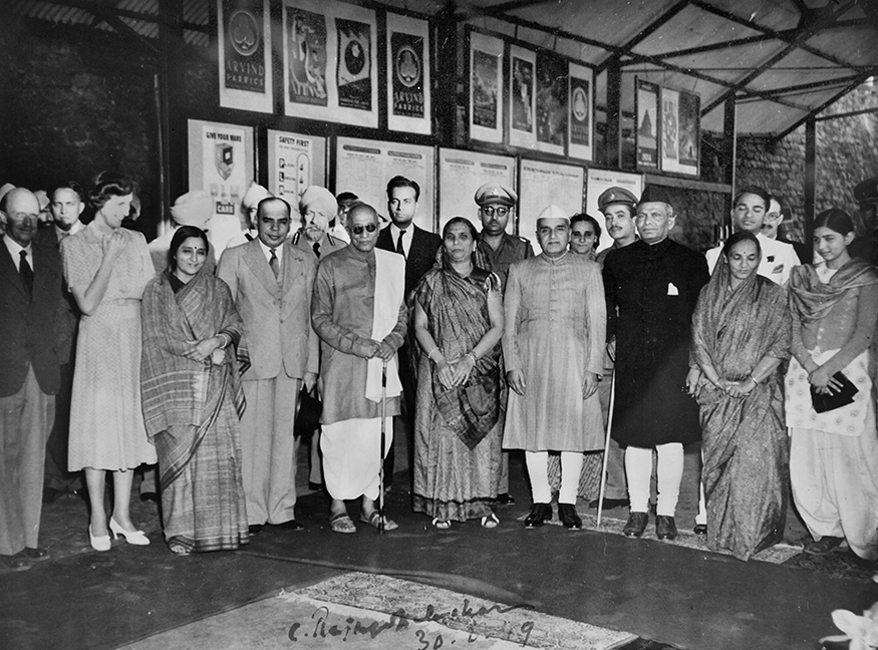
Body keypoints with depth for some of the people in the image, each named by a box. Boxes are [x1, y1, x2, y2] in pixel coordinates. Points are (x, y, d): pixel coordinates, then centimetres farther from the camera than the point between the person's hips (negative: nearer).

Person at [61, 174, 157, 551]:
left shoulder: (135, 241, 10)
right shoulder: (74, 245, -2)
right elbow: (87, 304, -11)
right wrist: (109, 259, -12)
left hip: (134, 340, 4)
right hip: (98, 341, -4)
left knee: (130, 422, 6)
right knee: (98, 424, -1)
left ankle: (122, 515, 16)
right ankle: (98, 519, 10)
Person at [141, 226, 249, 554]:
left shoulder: (218, 288, 14)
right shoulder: (157, 289, 5)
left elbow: (236, 324, 11)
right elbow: (157, 336, -3)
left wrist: (218, 340, -12)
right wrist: (203, 352, -11)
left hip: (216, 385, 2)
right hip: (175, 382, -2)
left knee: (219, 452, -2)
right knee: (178, 453, -4)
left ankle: (219, 525, 5)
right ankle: (180, 531, 4)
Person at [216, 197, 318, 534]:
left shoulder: (306, 262, 11)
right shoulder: (234, 258, 4)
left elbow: (312, 316, 10)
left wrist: (311, 366, 6)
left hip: (292, 363, 2)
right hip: (250, 360, -2)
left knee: (286, 436, 7)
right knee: (250, 436, -1)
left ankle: (282, 509, 17)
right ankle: (251, 513, 9)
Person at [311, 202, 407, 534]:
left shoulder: (393, 263, 11)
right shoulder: (330, 266, -1)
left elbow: (401, 311, 16)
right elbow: (319, 318, -3)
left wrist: (392, 340, -4)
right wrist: (358, 344, -13)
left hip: (382, 363, 4)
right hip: (342, 363, -3)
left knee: (378, 433, 6)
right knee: (341, 432, -1)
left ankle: (369, 504, 17)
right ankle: (338, 505, 13)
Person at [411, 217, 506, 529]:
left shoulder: (488, 281, 6)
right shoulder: (431, 282, 7)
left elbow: (498, 326, -1)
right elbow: (420, 327, 2)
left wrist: (470, 358, -13)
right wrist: (440, 360, -12)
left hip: (481, 370, 0)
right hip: (439, 371, 0)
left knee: (483, 436, 1)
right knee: (442, 434, -1)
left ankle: (482, 503, 11)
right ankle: (443, 504, 8)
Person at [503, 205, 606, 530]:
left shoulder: (588, 270, 7)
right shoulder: (520, 271, 10)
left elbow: (597, 322, 3)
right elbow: (509, 323, 8)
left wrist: (593, 367, -5)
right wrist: (512, 365, -2)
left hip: (573, 361, -1)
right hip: (531, 360, 1)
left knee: (573, 431, 1)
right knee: (532, 431, 3)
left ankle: (567, 502, 13)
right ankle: (540, 501, 15)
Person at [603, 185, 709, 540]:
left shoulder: (691, 261, 4)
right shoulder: (616, 261, 11)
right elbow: (606, 313, 12)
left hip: (673, 364, -2)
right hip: (630, 365, 2)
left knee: (670, 440, 1)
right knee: (634, 439, 5)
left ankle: (666, 512, 13)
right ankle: (638, 510, 17)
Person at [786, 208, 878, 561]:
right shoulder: (802, 277, 12)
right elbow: (793, 330, 6)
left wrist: (827, 369, -15)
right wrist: (811, 368, -9)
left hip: (846, 371, -4)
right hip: (805, 371, 4)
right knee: (806, 455, 2)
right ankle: (827, 529, 16)